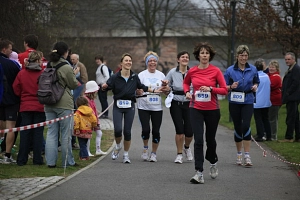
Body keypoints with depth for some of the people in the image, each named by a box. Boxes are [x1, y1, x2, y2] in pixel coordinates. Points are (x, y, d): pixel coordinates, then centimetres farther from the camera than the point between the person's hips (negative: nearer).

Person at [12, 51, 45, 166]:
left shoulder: (21, 74, -2)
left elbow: (16, 89, 3)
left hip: (25, 107, 2)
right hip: (40, 107, -2)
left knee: (25, 133, 7)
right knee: (38, 133, 4)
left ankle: (22, 160, 7)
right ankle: (37, 159, 5)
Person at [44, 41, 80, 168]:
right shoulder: (66, 68, -12)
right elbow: (74, 85, -3)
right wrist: (75, 76, 15)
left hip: (49, 105, 5)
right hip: (64, 104, -5)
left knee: (51, 133, 8)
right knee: (66, 134, 3)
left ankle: (50, 161, 4)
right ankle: (67, 161, 9)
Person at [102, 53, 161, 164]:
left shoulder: (134, 77, 3)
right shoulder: (115, 77, -6)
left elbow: (142, 87, 20)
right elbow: (107, 86, -14)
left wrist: (153, 90, 20)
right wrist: (104, 86, -36)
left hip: (130, 106, 2)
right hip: (118, 106, -2)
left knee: (127, 131, 0)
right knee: (118, 130, -14)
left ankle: (126, 154, 16)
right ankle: (118, 146, 18)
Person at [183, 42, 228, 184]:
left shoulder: (216, 71, -6)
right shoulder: (192, 71, 0)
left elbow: (224, 90, -5)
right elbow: (186, 82, 22)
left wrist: (211, 89, -19)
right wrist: (187, 91, 2)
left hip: (212, 109, 0)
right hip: (196, 109, 0)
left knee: (210, 139, 14)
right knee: (198, 140, -10)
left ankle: (213, 163, 42)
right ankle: (199, 173, -13)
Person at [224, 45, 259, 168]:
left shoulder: (253, 69, 4)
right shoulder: (230, 70, -1)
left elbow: (256, 82, 19)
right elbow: (224, 87, 3)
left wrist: (255, 86, -3)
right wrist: (231, 87, -18)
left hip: (248, 102, 0)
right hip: (234, 102, 0)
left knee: (246, 126, -17)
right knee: (237, 128, 7)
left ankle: (247, 156, -14)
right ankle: (239, 154, 25)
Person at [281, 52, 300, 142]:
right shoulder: (291, 69, 19)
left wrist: (287, 93, -17)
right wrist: (285, 94, 12)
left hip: (292, 98, -11)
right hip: (291, 98, 11)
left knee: (290, 119, -9)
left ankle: (289, 137, -7)